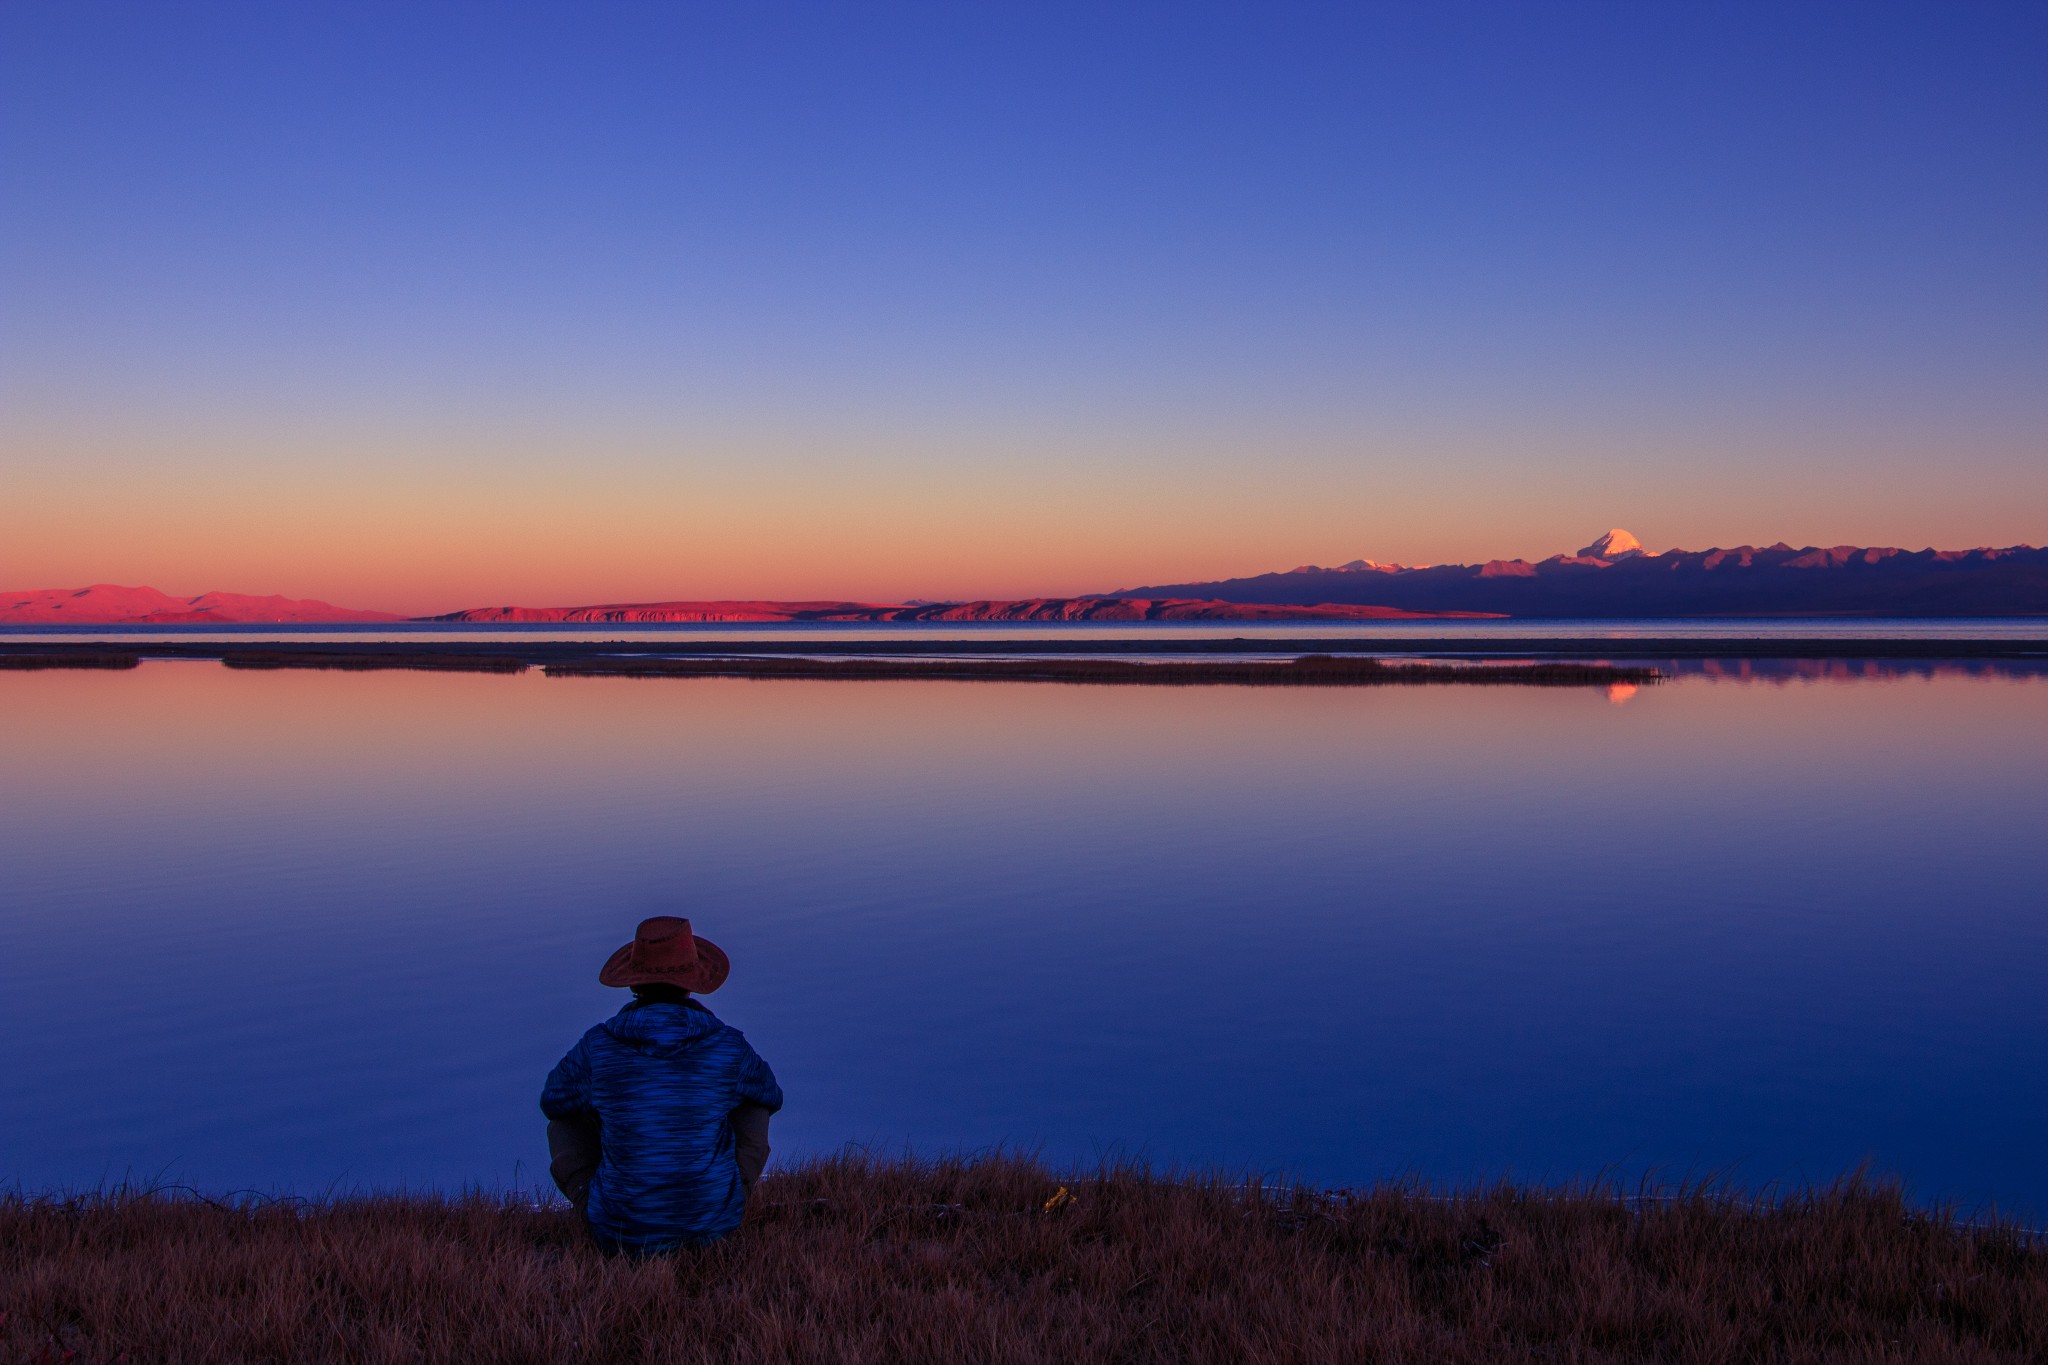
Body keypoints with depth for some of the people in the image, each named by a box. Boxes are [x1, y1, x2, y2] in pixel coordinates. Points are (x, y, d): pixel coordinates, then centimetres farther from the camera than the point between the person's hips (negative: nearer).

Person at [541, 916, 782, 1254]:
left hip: (622, 1231, 0)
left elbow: (554, 1102, 10)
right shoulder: (729, 1047, -11)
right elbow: (771, 1097, 12)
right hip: (712, 1220, 0)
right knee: (754, 1106, 23)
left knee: (564, 1125, 25)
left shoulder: (598, 1046, -12)